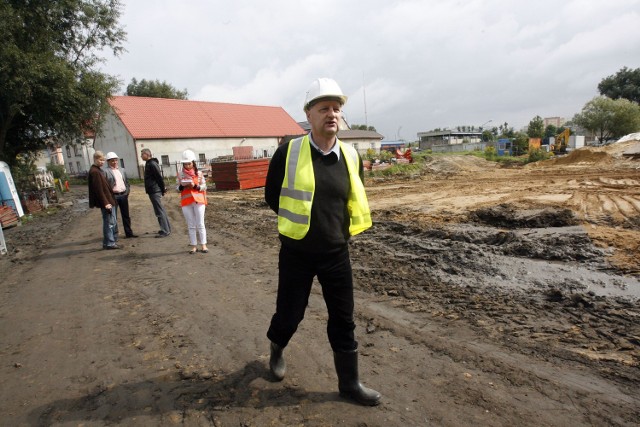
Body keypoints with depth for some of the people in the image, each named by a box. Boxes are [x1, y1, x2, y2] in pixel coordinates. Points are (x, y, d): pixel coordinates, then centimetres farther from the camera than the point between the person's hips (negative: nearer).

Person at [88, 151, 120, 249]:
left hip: (108, 200, 10)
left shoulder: (98, 170, 15)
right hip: (105, 201, -10)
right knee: (109, 222, -3)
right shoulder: (95, 172, -15)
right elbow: (98, 189, -20)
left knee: (113, 221, 16)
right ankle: (109, 243, 5)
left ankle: (112, 240, 25)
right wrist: (105, 203, -21)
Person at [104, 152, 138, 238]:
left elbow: (127, 182, 18)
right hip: (113, 196, -5)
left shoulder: (122, 170, 14)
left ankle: (129, 233, 19)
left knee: (126, 215, 11)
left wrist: (127, 191, 6)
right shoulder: (106, 171, -6)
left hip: (123, 195, 6)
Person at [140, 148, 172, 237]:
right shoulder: (149, 163, 16)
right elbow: (159, 177, 19)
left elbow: (159, 177, -17)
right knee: (161, 211, 15)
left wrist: (163, 190, -12)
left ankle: (165, 231, -3)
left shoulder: (152, 164, -14)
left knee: (159, 211, -7)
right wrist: (162, 189, 16)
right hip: (153, 191, 10)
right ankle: (167, 228, 23)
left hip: (155, 191, -10)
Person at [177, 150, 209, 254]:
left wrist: (195, 186, -17)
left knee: (200, 224, 2)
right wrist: (182, 186, -15)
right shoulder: (180, 174, 4)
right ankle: (193, 246, 14)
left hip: (198, 201, -1)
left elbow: (204, 186, 0)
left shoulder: (199, 173, 0)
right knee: (191, 225, 7)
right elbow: (178, 188, 7)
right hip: (186, 202, 2)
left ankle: (204, 245, 9)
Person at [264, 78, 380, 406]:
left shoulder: (350, 156, -2)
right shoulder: (288, 152, -11)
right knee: (290, 314, 13)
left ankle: (349, 383, 31)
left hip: (336, 254, 3)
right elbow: (271, 194, 3)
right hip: (296, 253, -2)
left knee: (343, 319, 11)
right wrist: (297, 221, 7)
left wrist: (340, 228, 10)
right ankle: (276, 350, 47)